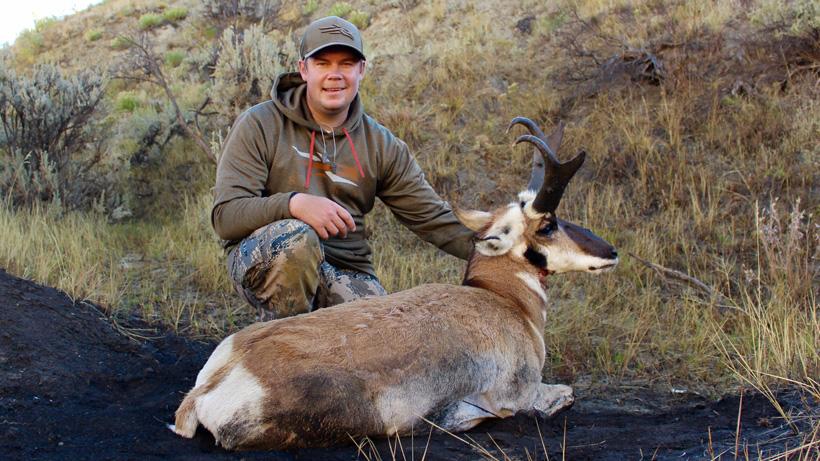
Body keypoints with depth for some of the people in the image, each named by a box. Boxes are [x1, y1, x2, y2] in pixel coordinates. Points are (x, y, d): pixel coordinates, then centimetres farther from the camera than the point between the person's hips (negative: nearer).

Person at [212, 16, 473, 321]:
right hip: (263, 262, -3)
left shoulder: (380, 145, 5)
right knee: (296, 237, -35)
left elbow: (432, 218, 3)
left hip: (346, 273, 4)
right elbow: (225, 215, -15)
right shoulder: (260, 125, -6)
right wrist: (294, 203, -32)